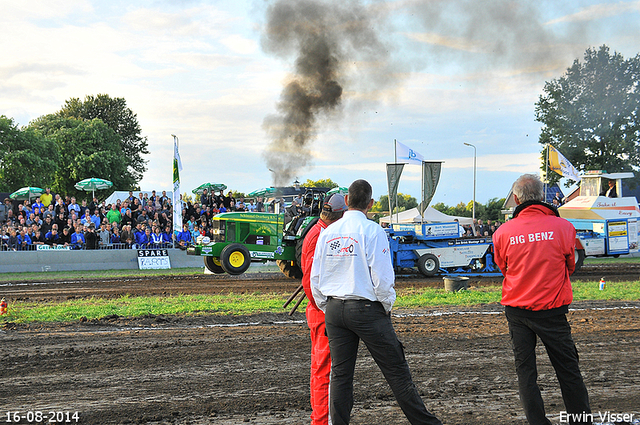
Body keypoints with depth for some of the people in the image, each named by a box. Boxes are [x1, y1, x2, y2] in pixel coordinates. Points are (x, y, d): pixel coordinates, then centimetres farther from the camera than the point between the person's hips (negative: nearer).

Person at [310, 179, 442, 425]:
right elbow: (382, 276, -13)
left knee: (340, 374, 9)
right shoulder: (371, 230, -9)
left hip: (334, 310, 5)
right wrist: (387, 307, 1)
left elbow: (315, 279, 10)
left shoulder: (327, 233, 6)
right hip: (366, 308, -5)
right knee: (396, 370, 1)